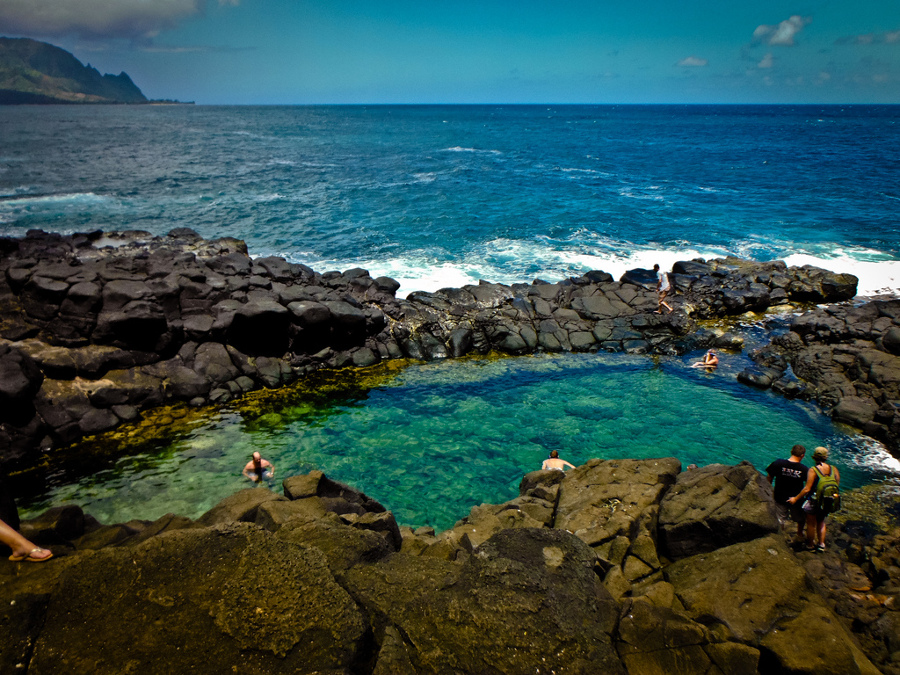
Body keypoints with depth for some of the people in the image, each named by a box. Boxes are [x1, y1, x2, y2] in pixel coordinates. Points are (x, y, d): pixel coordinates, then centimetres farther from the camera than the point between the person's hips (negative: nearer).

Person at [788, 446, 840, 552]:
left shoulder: (813, 470, -22)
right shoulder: (834, 469, -9)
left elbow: (807, 489, -23)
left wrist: (795, 498, -13)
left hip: (814, 501, -5)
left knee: (811, 524, 15)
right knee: (821, 522, 27)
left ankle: (810, 545, 30)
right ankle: (821, 544, 32)